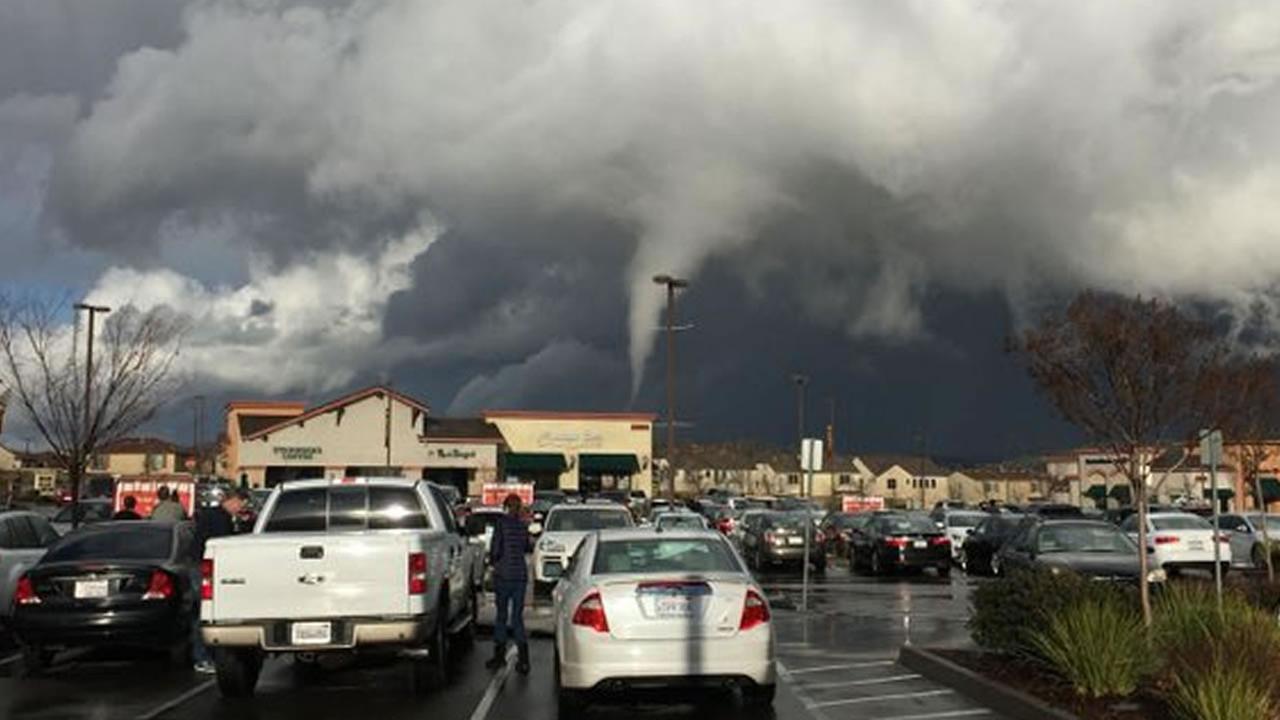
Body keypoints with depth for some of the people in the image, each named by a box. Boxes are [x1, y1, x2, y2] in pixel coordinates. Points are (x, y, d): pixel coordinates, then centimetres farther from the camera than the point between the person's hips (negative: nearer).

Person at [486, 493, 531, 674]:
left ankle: (500, 654, 15)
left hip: (504, 574, -4)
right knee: (517, 617, 6)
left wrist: (493, 561, 9)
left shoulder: (501, 523, -10)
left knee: (501, 615, 8)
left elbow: (495, 548, -10)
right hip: (521, 574, 4)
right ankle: (523, 657, -5)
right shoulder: (523, 525, 4)